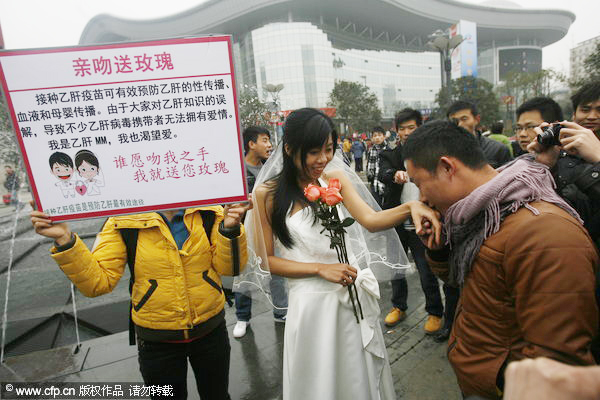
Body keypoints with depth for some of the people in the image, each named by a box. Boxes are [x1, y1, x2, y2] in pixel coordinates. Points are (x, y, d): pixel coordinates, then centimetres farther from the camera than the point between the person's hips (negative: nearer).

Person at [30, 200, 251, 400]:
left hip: (211, 329, 2)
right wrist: (64, 241, -27)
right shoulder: (124, 221, -14)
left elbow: (229, 267, -15)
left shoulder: (208, 210, -13)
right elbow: (99, 281, -15)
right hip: (158, 340, -1)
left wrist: (229, 227, -33)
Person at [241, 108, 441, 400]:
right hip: (311, 301, -3)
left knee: (360, 376, 23)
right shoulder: (267, 193, -11)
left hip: (355, 292, 4)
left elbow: (370, 220, -12)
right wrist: (321, 269, -15)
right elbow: (265, 261, -8)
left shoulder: (336, 178, 0)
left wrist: (410, 207, -30)